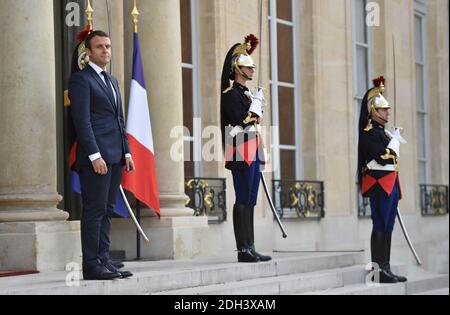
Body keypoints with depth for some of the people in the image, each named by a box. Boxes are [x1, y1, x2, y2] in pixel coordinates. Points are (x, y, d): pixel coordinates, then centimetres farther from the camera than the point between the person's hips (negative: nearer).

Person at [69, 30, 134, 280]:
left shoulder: (112, 81, 21)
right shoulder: (81, 79, -5)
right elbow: (82, 120, -13)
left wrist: (127, 152, 14)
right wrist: (95, 156, -19)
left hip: (115, 156, 8)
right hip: (96, 156, -8)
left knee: (107, 210, 8)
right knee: (95, 210, -8)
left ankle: (103, 260, 10)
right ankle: (91, 265, -6)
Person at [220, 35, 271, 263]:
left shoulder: (246, 93, 22)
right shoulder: (231, 93, -8)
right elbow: (240, 121, -20)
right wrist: (255, 113, -5)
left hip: (252, 154, 10)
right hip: (241, 154, -10)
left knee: (250, 201, 9)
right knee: (243, 201, -9)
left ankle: (250, 249, 11)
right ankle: (243, 250, -8)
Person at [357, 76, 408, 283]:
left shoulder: (383, 132, 20)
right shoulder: (369, 132, -10)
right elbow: (382, 157, -21)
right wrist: (395, 140, -10)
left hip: (390, 185, 10)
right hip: (379, 185, -10)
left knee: (387, 227, 9)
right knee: (380, 227, -10)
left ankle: (386, 269, 12)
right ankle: (378, 269, -10)